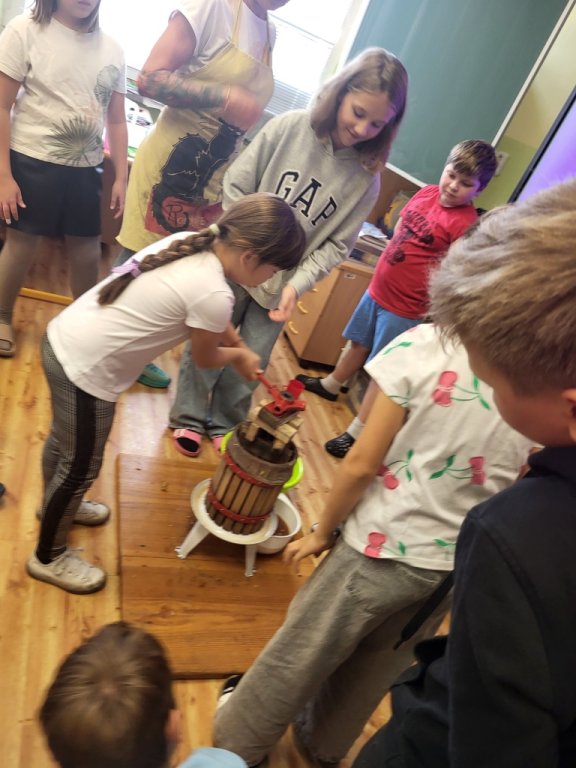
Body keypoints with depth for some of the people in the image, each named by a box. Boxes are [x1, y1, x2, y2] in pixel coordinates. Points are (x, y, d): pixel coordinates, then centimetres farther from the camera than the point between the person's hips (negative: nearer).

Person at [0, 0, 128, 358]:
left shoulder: (112, 49, 6)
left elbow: (116, 121, 10)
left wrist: (121, 177, 4)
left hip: (87, 167, 4)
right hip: (32, 161, -3)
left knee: (88, 253, 7)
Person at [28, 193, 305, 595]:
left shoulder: (190, 243, 1)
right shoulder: (214, 294, -25)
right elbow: (205, 358, -5)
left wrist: (241, 350, 16)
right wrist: (240, 355, 14)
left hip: (63, 339, 9)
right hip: (86, 370, -9)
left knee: (64, 440, 31)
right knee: (81, 467, 13)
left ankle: (56, 506, 59)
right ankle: (49, 557, 38)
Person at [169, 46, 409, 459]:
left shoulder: (367, 177, -7)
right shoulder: (288, 127, -11)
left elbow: (337, 244, -5)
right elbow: (236, 186, -6)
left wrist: (297, 284, -17)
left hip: (282, 286, 1)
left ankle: (225, 424, 35)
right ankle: (189, 416, 33)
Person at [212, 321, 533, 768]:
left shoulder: (426, 346, -19)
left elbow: (362, 463, -16)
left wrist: (323, 532, -2)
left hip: (383, 547, -4)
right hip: (460, 565, 5)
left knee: (299, 655, 19)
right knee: (375, 669, 27)